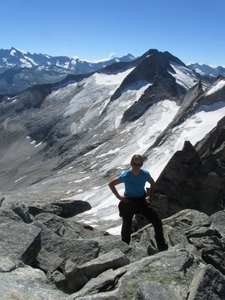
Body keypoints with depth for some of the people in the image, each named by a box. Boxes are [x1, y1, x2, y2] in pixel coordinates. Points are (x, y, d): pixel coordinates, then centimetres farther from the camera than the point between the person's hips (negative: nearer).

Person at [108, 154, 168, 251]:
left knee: (157, 222, -2)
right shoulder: (125, 176, -23)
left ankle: (162, 247, 17)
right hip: (128, 202, -2)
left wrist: (150, 196, -2)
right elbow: (111, 184, -12)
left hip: (142, 201, 2)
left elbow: (152, 183, 6)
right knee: (126, 227, 11)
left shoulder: (145, 174, -16)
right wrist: (119, 196, -12)